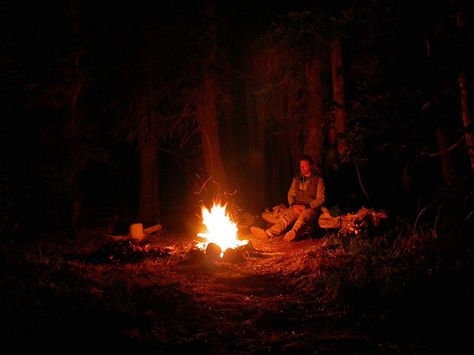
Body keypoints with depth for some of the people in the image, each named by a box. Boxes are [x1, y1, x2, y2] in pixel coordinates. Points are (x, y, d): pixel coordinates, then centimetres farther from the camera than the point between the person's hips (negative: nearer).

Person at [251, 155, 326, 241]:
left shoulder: (318, 180, 2)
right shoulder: (296, 179, 17)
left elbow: (321, 198, -4)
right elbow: (290, 194, 18)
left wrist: (306, 207, -14)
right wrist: (293, 205, -3)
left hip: (311, 208, -4)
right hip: (297, 207, 4)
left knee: (303, 217, -39)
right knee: (286, 216, -27)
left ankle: (294, 233, -72)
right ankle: (269, 233, -54)